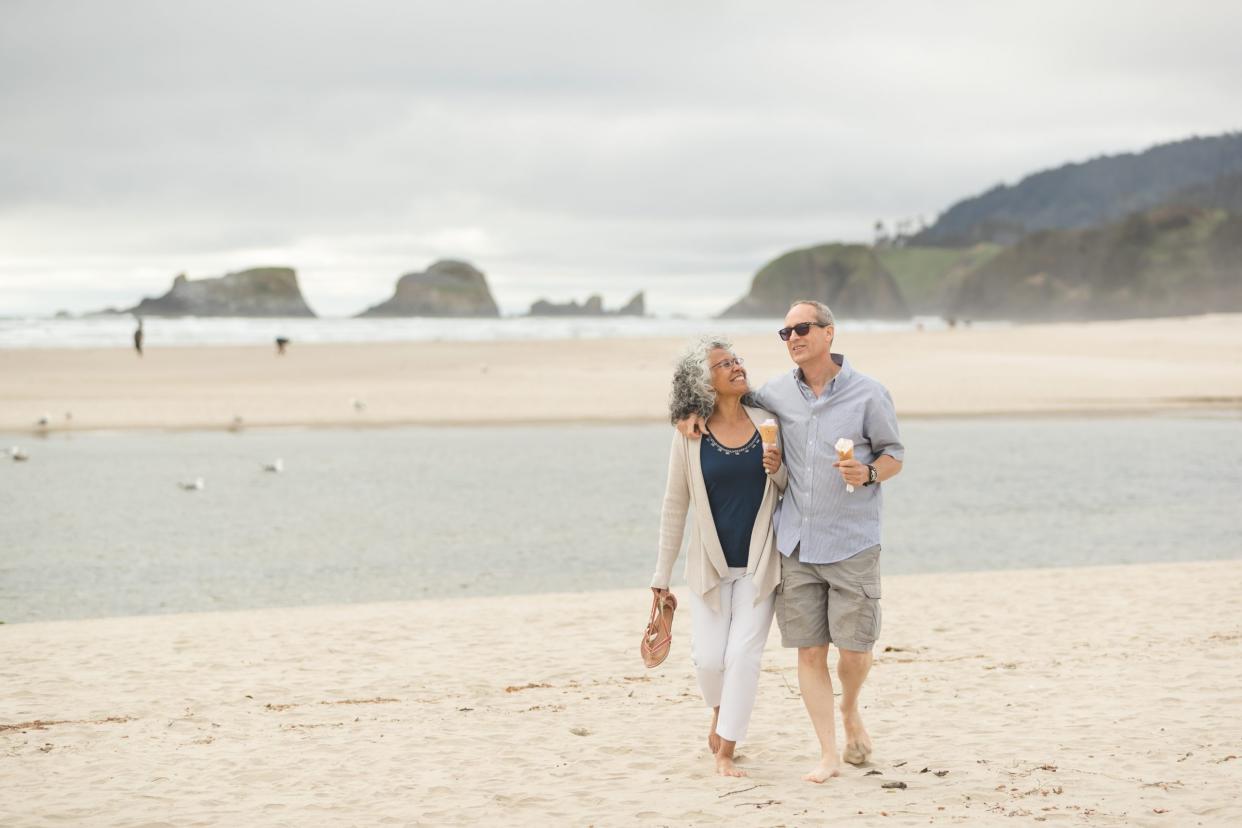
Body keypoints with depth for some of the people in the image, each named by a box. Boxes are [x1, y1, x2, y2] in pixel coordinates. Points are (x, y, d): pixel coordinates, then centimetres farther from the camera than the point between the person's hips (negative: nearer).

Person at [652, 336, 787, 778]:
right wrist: (662, 575, 3)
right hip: (711, 565, 0)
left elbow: (792, 490, 9)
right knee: (709, 658, 0)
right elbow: (675, 506, 1)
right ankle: (720, 712, 34)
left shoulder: (767, 423, -3)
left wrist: (779, 470, -15)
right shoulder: (690, 435, -6)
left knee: (743, 655, -6)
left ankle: (725, 751, 5)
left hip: (759, 563, 0)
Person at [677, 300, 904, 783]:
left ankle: (851, 712, 31)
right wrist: (696, 412, 4)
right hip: (796, 543, 3)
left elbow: (893, 456, 3)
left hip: (852, 543, -3)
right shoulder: (777, 393, 6)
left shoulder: (868, 394, -3)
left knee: (854, 649, -2)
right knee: (809, 651, 0)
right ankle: (829, 755, 9)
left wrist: (868, 473, -19)